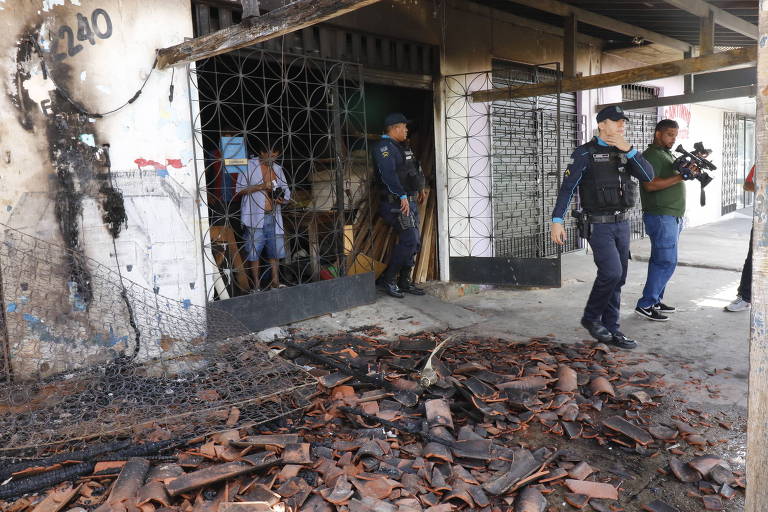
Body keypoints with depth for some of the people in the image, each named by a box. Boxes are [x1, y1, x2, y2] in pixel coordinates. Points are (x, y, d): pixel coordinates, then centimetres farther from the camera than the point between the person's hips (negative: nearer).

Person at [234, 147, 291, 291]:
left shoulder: (277, 169, 16)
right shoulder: (249, 166, 1)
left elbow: (286, 191, 21)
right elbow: (239, 190, -5)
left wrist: (282, 199, -2)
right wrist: (260, 186, -14)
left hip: (273, 216, 5)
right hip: (255, 217, -4)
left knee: (275, 250, 5)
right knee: (253, 252, -2)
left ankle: (275, 282, 13)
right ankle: (256, 284, 7)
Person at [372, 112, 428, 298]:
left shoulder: (400, 147, 22)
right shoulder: (384, 147, -11)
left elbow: (412, 170, 34)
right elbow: (389, 174, -25)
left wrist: (420, 188, 30)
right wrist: (402, 196, -30)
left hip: (409, 201, 10)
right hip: (396, 202, -10)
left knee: (414, 242, 10)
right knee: (409, 240, -16)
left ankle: (404, 281, 18)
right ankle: (387, 280, -5)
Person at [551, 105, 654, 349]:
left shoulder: (625, 153, 11)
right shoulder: (585, 153, -7)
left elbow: (648, 176, -1)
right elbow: (567, 187, -9)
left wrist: (630, 150, -12)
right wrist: (557, 220, -16)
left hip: (622, 224, 6)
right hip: (598, 225, -6)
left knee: (617, 280, 7)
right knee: (611, 273, -18)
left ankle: (611, 330, 15)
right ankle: (591, 318, 4)